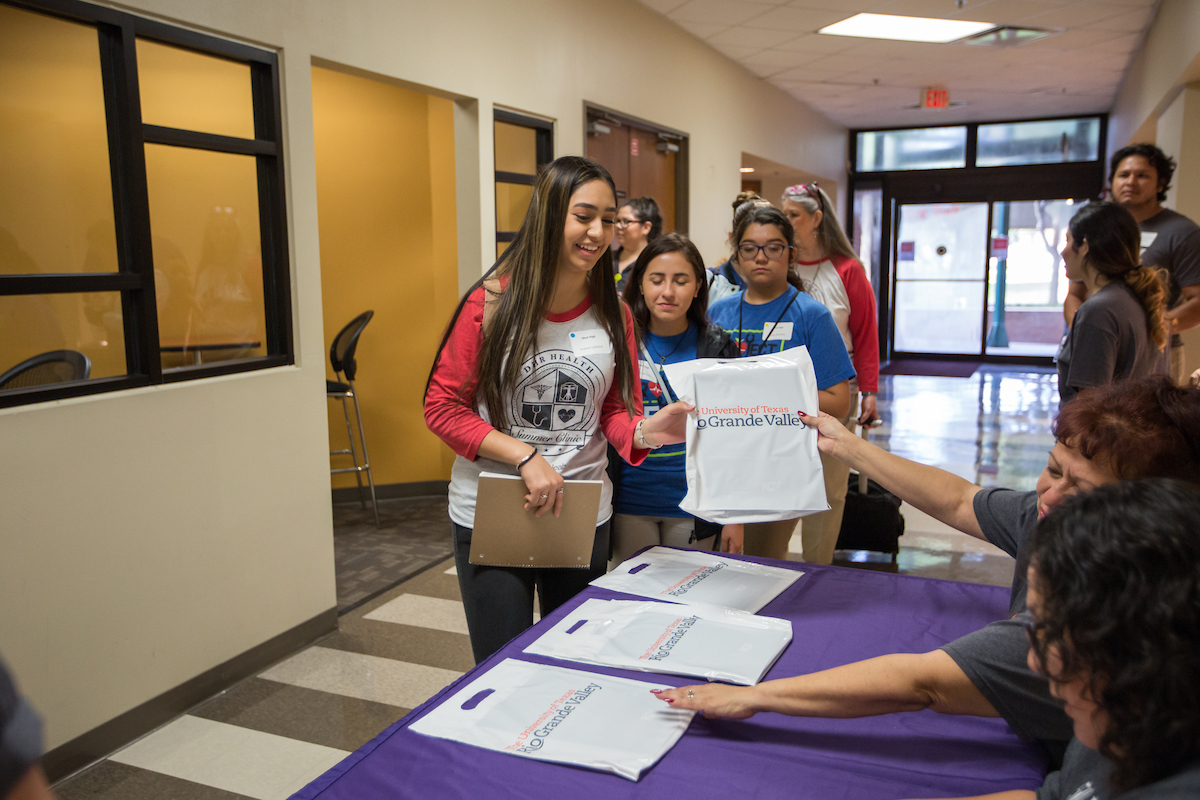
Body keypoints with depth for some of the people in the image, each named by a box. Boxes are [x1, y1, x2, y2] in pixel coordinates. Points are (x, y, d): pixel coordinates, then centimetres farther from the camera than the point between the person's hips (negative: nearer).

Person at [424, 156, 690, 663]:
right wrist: (525, 455, -19)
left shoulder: (614, 314, -1)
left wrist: (644, 431, -21)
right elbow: (442, 406, -9)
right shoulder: (492, 303, -12)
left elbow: (614, 411, 2)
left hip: (583, 513, 4)